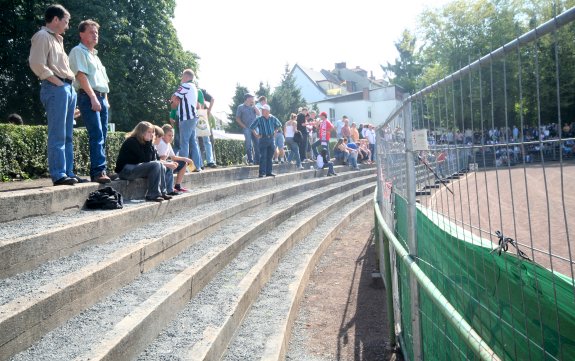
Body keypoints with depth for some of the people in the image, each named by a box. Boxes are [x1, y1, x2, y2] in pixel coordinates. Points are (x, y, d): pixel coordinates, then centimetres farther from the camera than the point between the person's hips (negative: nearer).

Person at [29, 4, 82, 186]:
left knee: (67, 136, 8)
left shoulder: (57, 39, 25)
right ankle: (58, 175, -11)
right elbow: (37, 64, -16)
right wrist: (56, 81, -15)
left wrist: (68, 84, 14)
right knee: (58, 135, -11)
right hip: (55, 88, -9)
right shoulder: (42, 36, -4)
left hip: (68, 88, 9)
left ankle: (68, 172, 11)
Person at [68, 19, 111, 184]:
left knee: (102, 136, 5)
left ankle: (98, 172, 7)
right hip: (88, 97, -9)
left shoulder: (95, 55, 27)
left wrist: (105, 99, 16)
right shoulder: (78, 51, 0)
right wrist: (93, 97, -20)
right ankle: (98, 172, -21)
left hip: (101, 98, 9)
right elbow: (81, 75, -12)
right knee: (97, 135, -18)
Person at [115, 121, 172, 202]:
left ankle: (162, 193, -2)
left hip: (135, 168, 10)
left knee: (162, 167, 4)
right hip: (125, 170, -10)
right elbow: (145, 160, -18)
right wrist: (148, 143, -15)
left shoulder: (144, 142, 13)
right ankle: (153, 195, -22)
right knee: (156, 165, -23)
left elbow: (153, 158, 8)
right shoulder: (132, 141, -13)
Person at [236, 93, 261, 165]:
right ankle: (250, 160, -4)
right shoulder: (241, 107, 6)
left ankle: (257, 160, 1)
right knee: (248, 145, -7)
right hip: (247, 128, -3)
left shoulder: (253, 107, 17)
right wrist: (244, 126, -6)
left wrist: (254, 106, 1)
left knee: (257, 144, -3)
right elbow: (237, 118, 3)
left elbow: (259, 114, 3)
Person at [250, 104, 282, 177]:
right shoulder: (259, 119, -5)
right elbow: (252, 127, 0)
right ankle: (262, 172, -8)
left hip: (271, 139, 4)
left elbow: (279, 125, 22)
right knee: (263, 156, -9)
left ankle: (268, 172, 14)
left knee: (270, 157, 7)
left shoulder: (273, 118, 4)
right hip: (263, 139, -4)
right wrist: (256, 135, -1)